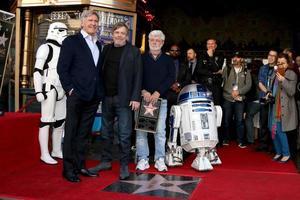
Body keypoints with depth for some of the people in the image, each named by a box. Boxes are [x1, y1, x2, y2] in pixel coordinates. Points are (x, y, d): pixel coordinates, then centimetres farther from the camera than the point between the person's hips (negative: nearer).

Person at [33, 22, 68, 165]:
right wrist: (38, 91, -18)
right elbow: (37, 71, -11)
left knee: (60, 121, 10)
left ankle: (56, 150, 21)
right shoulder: (46, 48, -6)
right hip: (49, 89, -8)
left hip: (61, 90, 8)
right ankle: (44, 154, 2)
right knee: (47, 121, -5)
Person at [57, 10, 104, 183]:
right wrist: (70, 89, -13)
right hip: (77, 95, -6)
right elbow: (62, 68, -7)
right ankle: (68, 169, 12)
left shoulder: (98, 44, 16)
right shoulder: (71, 41, -1)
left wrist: (101, 91, 8)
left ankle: (80, 166, 22)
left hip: (93, 96, 6)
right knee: (71, 133, 3)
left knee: (84, 133, 12)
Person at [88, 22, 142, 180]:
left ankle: (124, 165, 11)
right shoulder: (106, 49, 12)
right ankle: (106, 161, 25)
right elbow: (101, 71, 11)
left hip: (124, 98, -4)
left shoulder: (133, 51, 0)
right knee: (106, 132, 13)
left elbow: (137, 76, -4)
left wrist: (136, 98, -11)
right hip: (107, 97, 5)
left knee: (124, 134, 0)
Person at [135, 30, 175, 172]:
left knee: (160, 131, 0)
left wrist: (158, 92, -12)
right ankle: (143, 159, 7)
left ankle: (160, 160, 8)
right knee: (141, 130, -1)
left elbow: (171, 78, 0)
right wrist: (143, 91, -13)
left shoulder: (168, 60, 12)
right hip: (143, 98, 0)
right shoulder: (141, 58, 12)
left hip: (160, 99, 0)